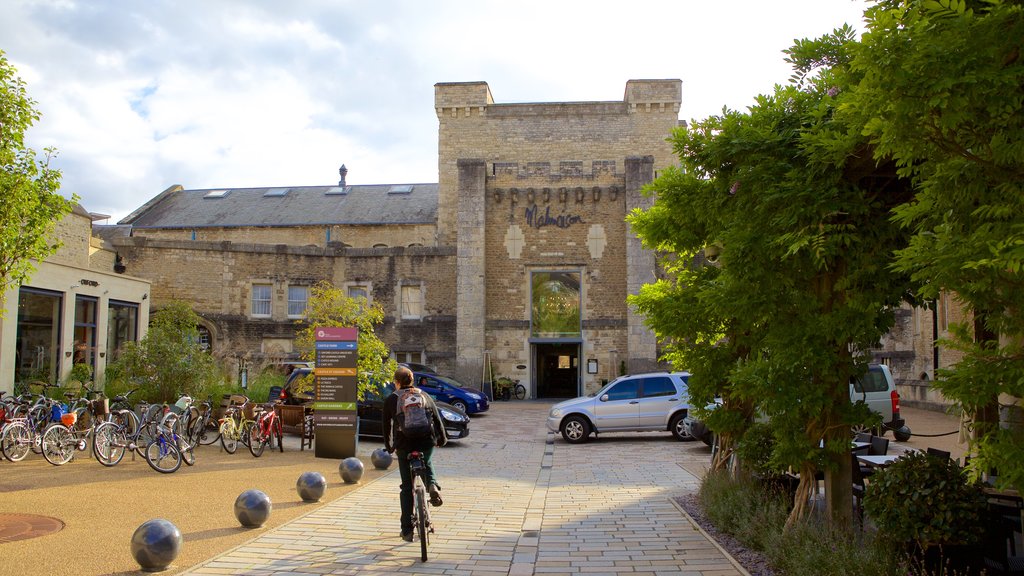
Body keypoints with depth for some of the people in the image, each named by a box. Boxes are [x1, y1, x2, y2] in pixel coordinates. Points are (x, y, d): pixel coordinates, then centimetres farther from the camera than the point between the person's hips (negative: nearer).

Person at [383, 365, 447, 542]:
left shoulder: (391, 400, 7)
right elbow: (437, 419, 16)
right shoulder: (424, 396, 12)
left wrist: (389, 446, 27)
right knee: (426, 464, 35)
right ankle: (432, 485, 3)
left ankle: (407, 530, 11)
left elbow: (386, 425, 12)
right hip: (427, 442, 2)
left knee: (407, 488, 9)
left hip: (404, 446, -1)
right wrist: (442, 439, 31)